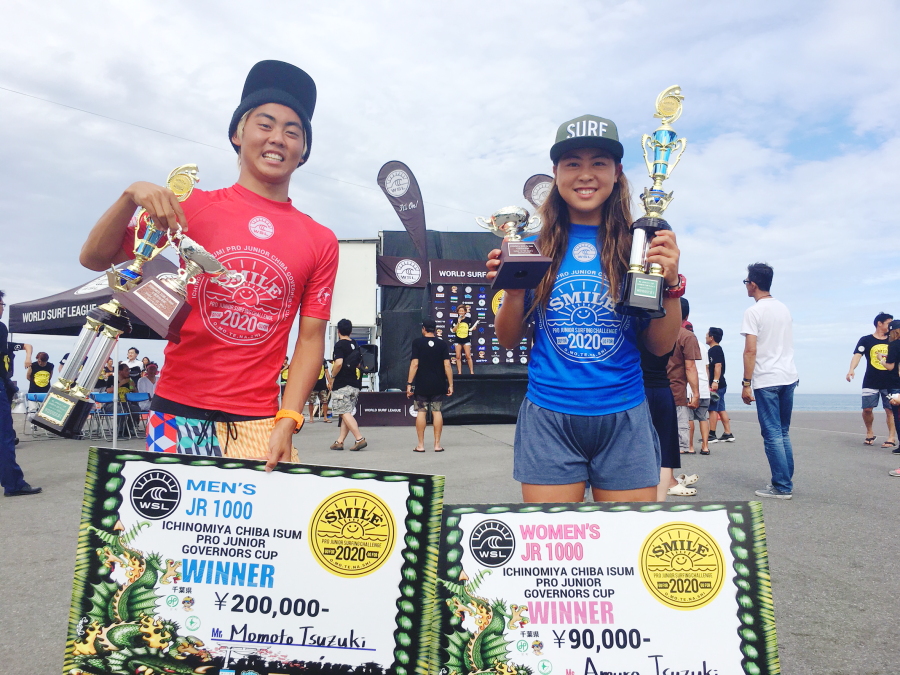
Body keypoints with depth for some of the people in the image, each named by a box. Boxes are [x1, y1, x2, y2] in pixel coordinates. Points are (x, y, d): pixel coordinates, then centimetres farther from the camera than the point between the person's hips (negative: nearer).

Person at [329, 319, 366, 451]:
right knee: (347, 413, 10)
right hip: (355, 384, 8)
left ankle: (360, 439, -15)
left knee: (345, 413, -6)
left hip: (342, 384, -7)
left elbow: (339, 362, -22)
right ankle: (339, 441, 13)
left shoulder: (339, 344, -10)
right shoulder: (355, 345, 13)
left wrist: (332, 377, -10)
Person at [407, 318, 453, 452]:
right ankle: (437, 444, 7)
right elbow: (447, 365, -3)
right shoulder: (442, 344, 2)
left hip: (421, 385, -2)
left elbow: (414, 364, -9)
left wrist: (409, 383, -7)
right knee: (437, 411, 6)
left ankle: (421, 445, 5)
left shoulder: (417, 342, -3)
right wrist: (450, 384, 1)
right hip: (438, 385, 2)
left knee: (421, 412, 4)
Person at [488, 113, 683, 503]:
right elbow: (508, 340, 5)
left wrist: (671, 284, -12)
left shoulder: (636, 246, 1)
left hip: (624, 418, 1)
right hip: (548, 418, 0)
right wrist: (513, 290, -12)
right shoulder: (536, 248, 1)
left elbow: (660, 346, 3)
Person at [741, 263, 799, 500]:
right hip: (788, 377, 7)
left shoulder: (754, 312, -11)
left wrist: (746, 384, -13)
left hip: (766, 381, -7)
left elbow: (750, 351, -16)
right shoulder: (784, 309, 13)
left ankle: (782, 487, 3)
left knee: (772, 435, -1)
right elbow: (784, 344, 18)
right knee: (783, 433, 15)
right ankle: (786, 482, 20)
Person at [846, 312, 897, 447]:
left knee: (890, 409, -2)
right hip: (871, 382, -2)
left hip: (890, 382, 2)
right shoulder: (866, 340, 1)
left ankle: (892, 438, 3)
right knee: (867, 409, -3)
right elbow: (857, 355, -10)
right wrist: (851, 370, -25)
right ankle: (869, 432, 19)